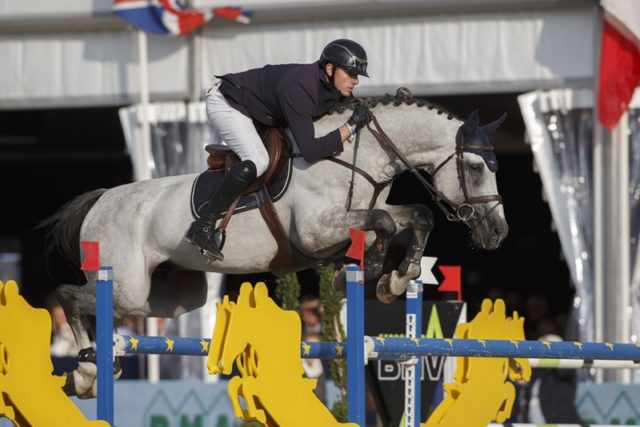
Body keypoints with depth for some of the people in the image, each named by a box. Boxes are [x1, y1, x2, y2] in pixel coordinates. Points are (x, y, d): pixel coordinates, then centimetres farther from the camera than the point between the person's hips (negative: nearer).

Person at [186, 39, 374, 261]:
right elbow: (310, 151, -39)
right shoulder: (299, 87, -36)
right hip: (225, 103, -10)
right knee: (257, 160, -29)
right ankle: (202, 227, -27)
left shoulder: (335, 89, -10)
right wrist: (351, 126, -35)